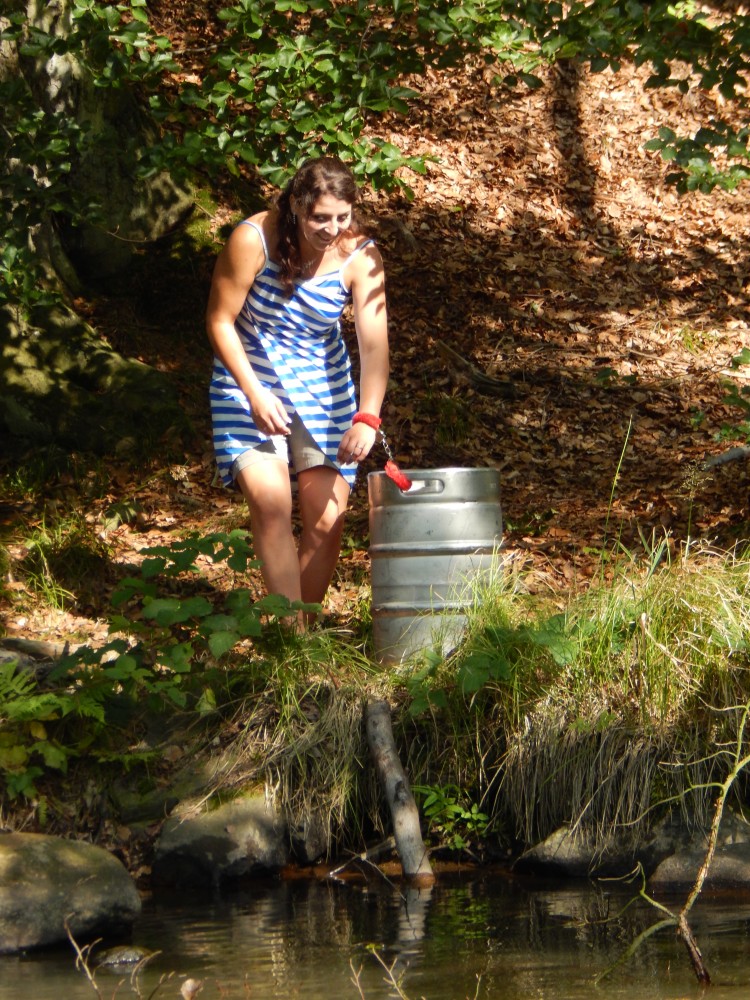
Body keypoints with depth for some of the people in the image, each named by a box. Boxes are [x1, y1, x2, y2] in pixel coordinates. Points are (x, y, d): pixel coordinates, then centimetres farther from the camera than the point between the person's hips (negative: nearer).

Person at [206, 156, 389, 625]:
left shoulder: (360, 256, -15)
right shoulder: (255, 239, -21)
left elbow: (374, 341, -23)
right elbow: (220, 320, -12)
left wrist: (368, 417, -36)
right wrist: (254, 393, -20)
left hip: (322, 386, 3)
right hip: (250, 379, -2)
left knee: (327, 519, -3)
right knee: (270, 499, -21)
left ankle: (306, 627, 15)